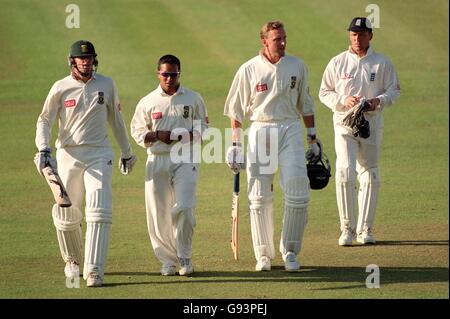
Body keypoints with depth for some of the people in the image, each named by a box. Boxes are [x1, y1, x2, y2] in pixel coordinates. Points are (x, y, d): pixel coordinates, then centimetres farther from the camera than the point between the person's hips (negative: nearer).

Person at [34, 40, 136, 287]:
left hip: (99, 155, 0)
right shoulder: (61, 88, 1)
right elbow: (44, 120, 2)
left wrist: (126, 152, 22)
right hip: (68, 155, 0)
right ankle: (72, 261, 32)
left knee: (99, 211, -15)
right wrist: (43, 150, -14)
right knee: (66, 214, 6)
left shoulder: (107, 85, 6)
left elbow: (115, 119, 16)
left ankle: (94, 270, -19)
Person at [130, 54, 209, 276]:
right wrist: (158, 135, -12)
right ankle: (168, 260, 12)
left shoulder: (193, 99, 6)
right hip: (157, 160, 1)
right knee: (158, 212, 0)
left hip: (185, 160, -1)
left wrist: (179, 136, -12)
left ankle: (184, 257, 0)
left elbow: (203, 129, 6)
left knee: (184, 208, -15)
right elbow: (137, 132, 7)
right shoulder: (147, 102, 7)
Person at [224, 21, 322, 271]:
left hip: (290, 131, 1)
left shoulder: (297, 66, 7)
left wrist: (313, 139, 12)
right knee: (260, 196, 1)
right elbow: (236, 110, 4)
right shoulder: (249, 70, 0)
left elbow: (306, 105, 15)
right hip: (259, 131, -1)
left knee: (297, 192, -10)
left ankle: (290, 251, 2)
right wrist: (236, 144, -1)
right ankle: (264, 255, 10)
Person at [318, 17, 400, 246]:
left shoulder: (381, 63, 4)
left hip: (372, 124, 1)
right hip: (345, 124, -1)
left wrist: (378, 101, -13)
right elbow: (324, 93, 5)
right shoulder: (337, 63, 3)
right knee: (345, 173, -14)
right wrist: (344, 100, -13)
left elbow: (394, 90, 7)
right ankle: (347, 227, -6)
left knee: (370, 177, 4)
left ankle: (365, 229, 13)